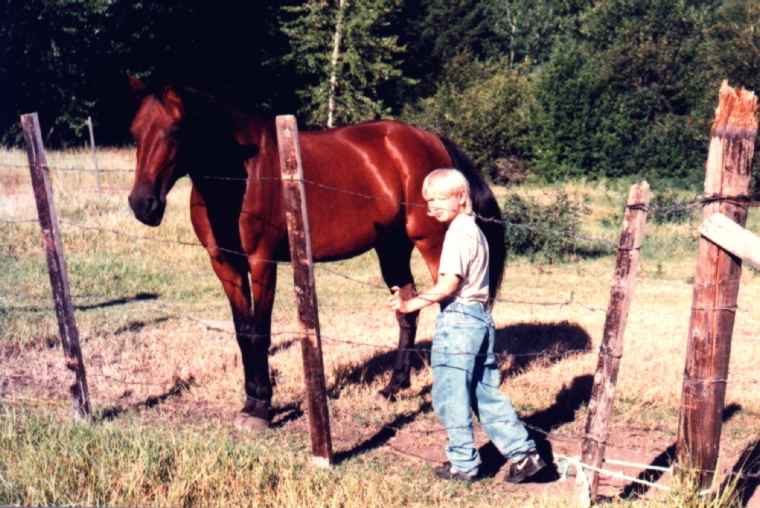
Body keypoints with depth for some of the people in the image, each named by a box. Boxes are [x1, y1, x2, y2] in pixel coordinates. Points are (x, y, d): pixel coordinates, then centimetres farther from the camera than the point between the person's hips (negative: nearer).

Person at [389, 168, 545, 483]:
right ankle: (523, 454, 15)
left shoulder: (458, 232, -13)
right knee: (487, 393, 14)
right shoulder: (474, 229, 16)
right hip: (480, 316, 10)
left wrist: (414, 304, -19)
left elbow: (449, 283, -21)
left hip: (458, 319, -10)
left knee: (451, 396, 1)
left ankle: (463, 464, 9)